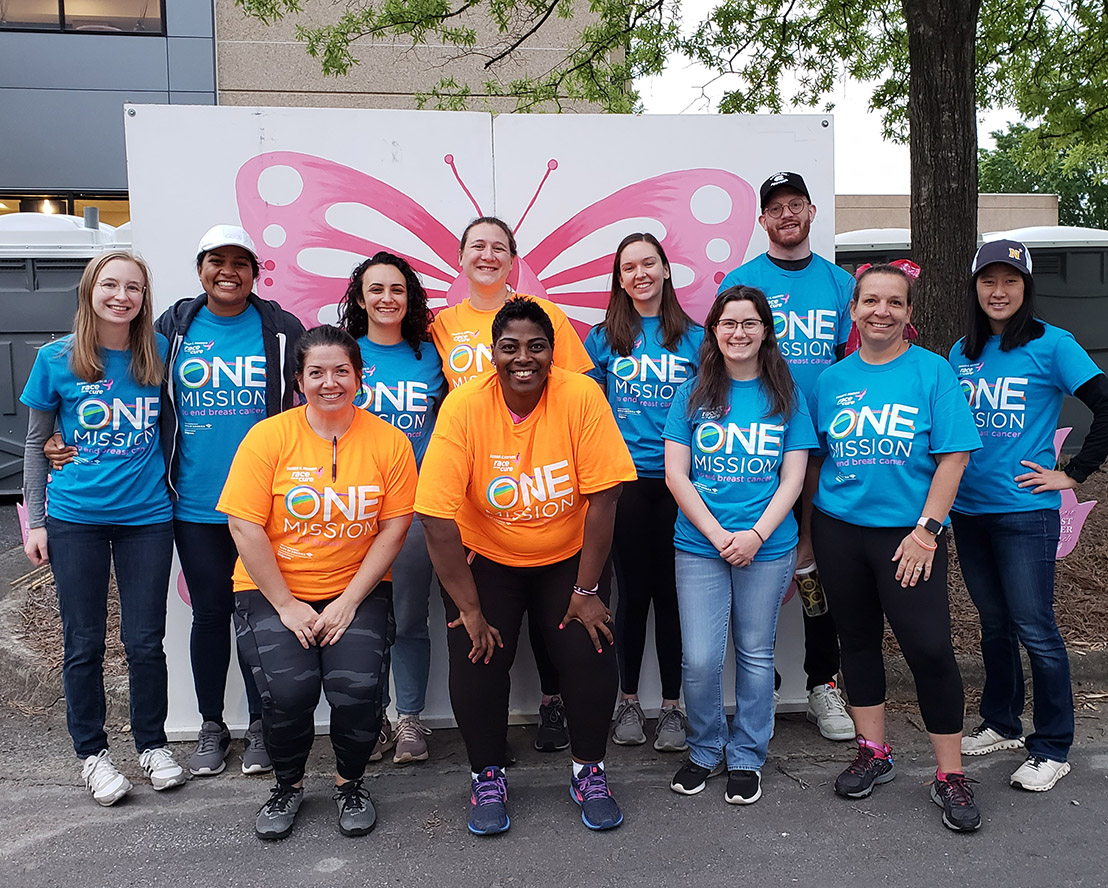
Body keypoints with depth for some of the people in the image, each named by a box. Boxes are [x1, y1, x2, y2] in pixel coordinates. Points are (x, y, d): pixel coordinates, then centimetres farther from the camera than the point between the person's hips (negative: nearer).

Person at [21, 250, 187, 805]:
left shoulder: (160, 354, 0)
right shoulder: (56, 359, -1)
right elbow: (35, 442, 6)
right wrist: (34, 520, 3)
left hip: (147, 515, 1)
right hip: (75, 517, 0)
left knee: (145, 640, 6)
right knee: (84, 643, 8)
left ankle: (152, 744, 26)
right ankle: (91, 753, 25)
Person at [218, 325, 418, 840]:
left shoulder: (389, 442, -2)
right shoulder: (268, 436, -6)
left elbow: (393, 528, -3)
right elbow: (244, 527, -8)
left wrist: (348, 602, -11)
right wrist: (286, 605, -12)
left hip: (356, 590, 1)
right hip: (272, 590, 0)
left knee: (357, 687, -20)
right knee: (288, 690, -21)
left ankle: (350, 783, 13)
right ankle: (287, 784, 12)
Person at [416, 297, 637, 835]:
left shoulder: (581, 397, -18)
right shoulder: (464, 407, -19)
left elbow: (602, 497, -16)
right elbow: (437, 516, -20)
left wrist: (586, 590, -14)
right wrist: (469, 610, -18)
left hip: (566, 559, 1)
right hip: (485, 560, 0)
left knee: (592, 655, -12)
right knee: (477, 660, -13)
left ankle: (589, 771, 14)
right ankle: (487, 776, 13)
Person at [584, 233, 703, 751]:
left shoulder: (695, 338, 7)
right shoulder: (604, 339, 8)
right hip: (625, 479, 0)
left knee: (671, 592, 3)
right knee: (633, 591, 6)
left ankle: (672, 707, 16)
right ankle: (628, 702, 20)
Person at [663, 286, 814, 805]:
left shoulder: (786, 397, 6)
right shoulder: (693, 394, 3)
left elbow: (792, 479, 2)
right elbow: (676, 475, -1)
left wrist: (756, 534, -12)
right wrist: (718, 535, -10)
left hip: (768, 547, 1)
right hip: (699, 546, 0)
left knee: (756, 655, 9)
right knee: (700, 659, -3)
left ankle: (746, 758, 27)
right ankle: (705, 751, 22)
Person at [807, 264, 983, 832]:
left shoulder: (931, 371, -3)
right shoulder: (831, 379, 7)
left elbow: (953, 456, -6)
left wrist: (926, 529, -13)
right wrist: (807, 533, 10)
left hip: (908, 533, -3)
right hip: (839, 529, 4)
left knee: (929, 647, -6)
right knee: (858, 640, 13)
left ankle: (950, 776, 9)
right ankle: (873, 752, 29)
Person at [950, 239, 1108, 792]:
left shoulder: (1051, 345, -6)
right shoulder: (961, 353, 10)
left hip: (1025, 512, -5)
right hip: (968, 509, 5)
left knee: (1034, 629, -1)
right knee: (993, 622, 16)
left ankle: (1052, 748, 13)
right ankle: (1001, 725, 31)